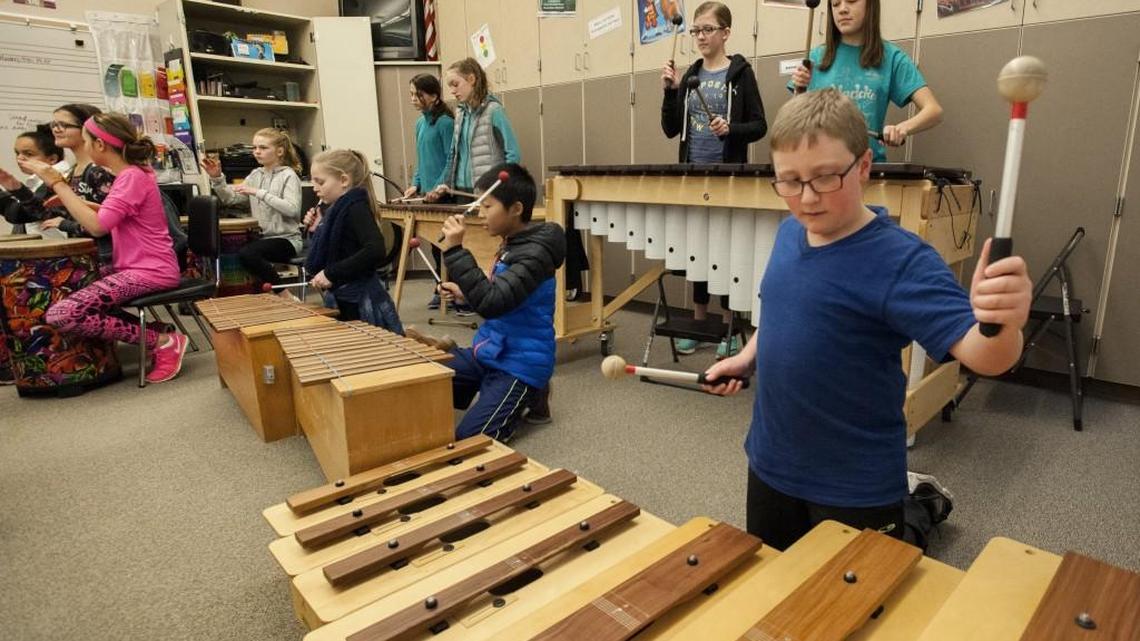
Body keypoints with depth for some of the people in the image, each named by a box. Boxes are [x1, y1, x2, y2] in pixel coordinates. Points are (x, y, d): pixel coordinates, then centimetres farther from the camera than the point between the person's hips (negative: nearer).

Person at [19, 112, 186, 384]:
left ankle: (163, 341, -12)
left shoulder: (132, 177, -15)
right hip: (138, 267, 10)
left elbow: (97, 226, -23)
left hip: (149, 272, -10)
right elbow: (110, 217, 22)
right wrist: (72, 199, 13)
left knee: (59, 315, -18)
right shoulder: (129, 175, 16)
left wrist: (57, 183, -16)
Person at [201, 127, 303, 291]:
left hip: (286, 238, -6)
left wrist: (258, 192, -21)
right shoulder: (255, 175, 15)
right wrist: (217, 178, -4)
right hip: (261, 237, 6)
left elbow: (292, 209, -20)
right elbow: (230, 199, 11)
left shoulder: (289, 175, -4)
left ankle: (285, 296, -15)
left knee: (247, 253, -29)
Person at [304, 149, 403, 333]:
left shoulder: (356, 208, -15)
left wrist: (331, 273, -25)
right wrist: (318, 229, 6)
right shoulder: (336, 209, 12)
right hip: (341, 301, 9)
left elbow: (375, 251, -30)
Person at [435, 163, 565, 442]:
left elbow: (493, 303, -34)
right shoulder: (512, 244, 8)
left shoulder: (535, 253, -22)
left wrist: (455, 251, -35)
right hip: (488, 352, 9)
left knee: (467, 437, -17)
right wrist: (465, 293, 10)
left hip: (519, 365, -9)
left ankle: (530, 396, 6)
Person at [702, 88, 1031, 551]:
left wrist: (1002, 324, -52)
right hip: (770, 464, 7)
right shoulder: (790, 233, -3)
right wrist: (746, 357, 2)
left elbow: (979, 354, -32)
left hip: (856, 489, -7)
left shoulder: (901, 262, -23)